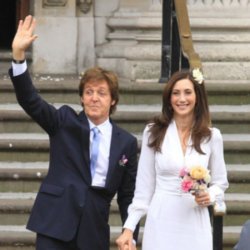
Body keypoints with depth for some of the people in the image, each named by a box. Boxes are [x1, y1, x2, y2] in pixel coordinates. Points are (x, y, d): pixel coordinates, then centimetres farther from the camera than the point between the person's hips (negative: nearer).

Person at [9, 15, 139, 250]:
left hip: (94, 230, 2)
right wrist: (18, 55, -21)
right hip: (56, 222, -2)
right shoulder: (64, 122, 4)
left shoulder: (126, 142, 6)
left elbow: (127, 195, 10)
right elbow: (30, 100, -8)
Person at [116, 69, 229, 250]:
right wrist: (129, 227, 0)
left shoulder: (212, 136, 3)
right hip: (161, 223, 0)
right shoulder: (154, 132, 1)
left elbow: (220, 182, 11)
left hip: (195, 224, 1)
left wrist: (210, 196, -11)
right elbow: (144, 185, 4)